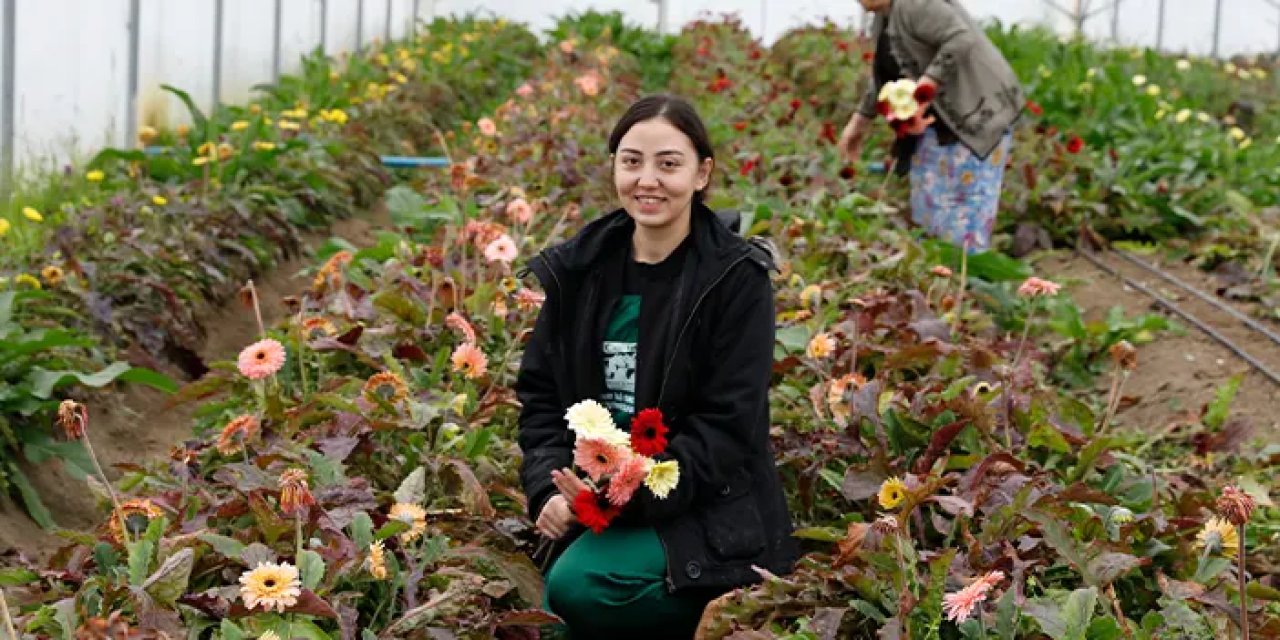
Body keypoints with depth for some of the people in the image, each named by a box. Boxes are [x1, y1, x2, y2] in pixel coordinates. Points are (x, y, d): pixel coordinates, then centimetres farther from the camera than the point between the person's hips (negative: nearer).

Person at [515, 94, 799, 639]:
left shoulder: (737, 279, -9)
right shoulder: (579, 268, 6)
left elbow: (728, 426, -13)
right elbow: (540, 391, 9)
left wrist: (635, 493, -23)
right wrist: (550, 490, -8)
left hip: (704, 513, -4)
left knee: (579, 588, -28)